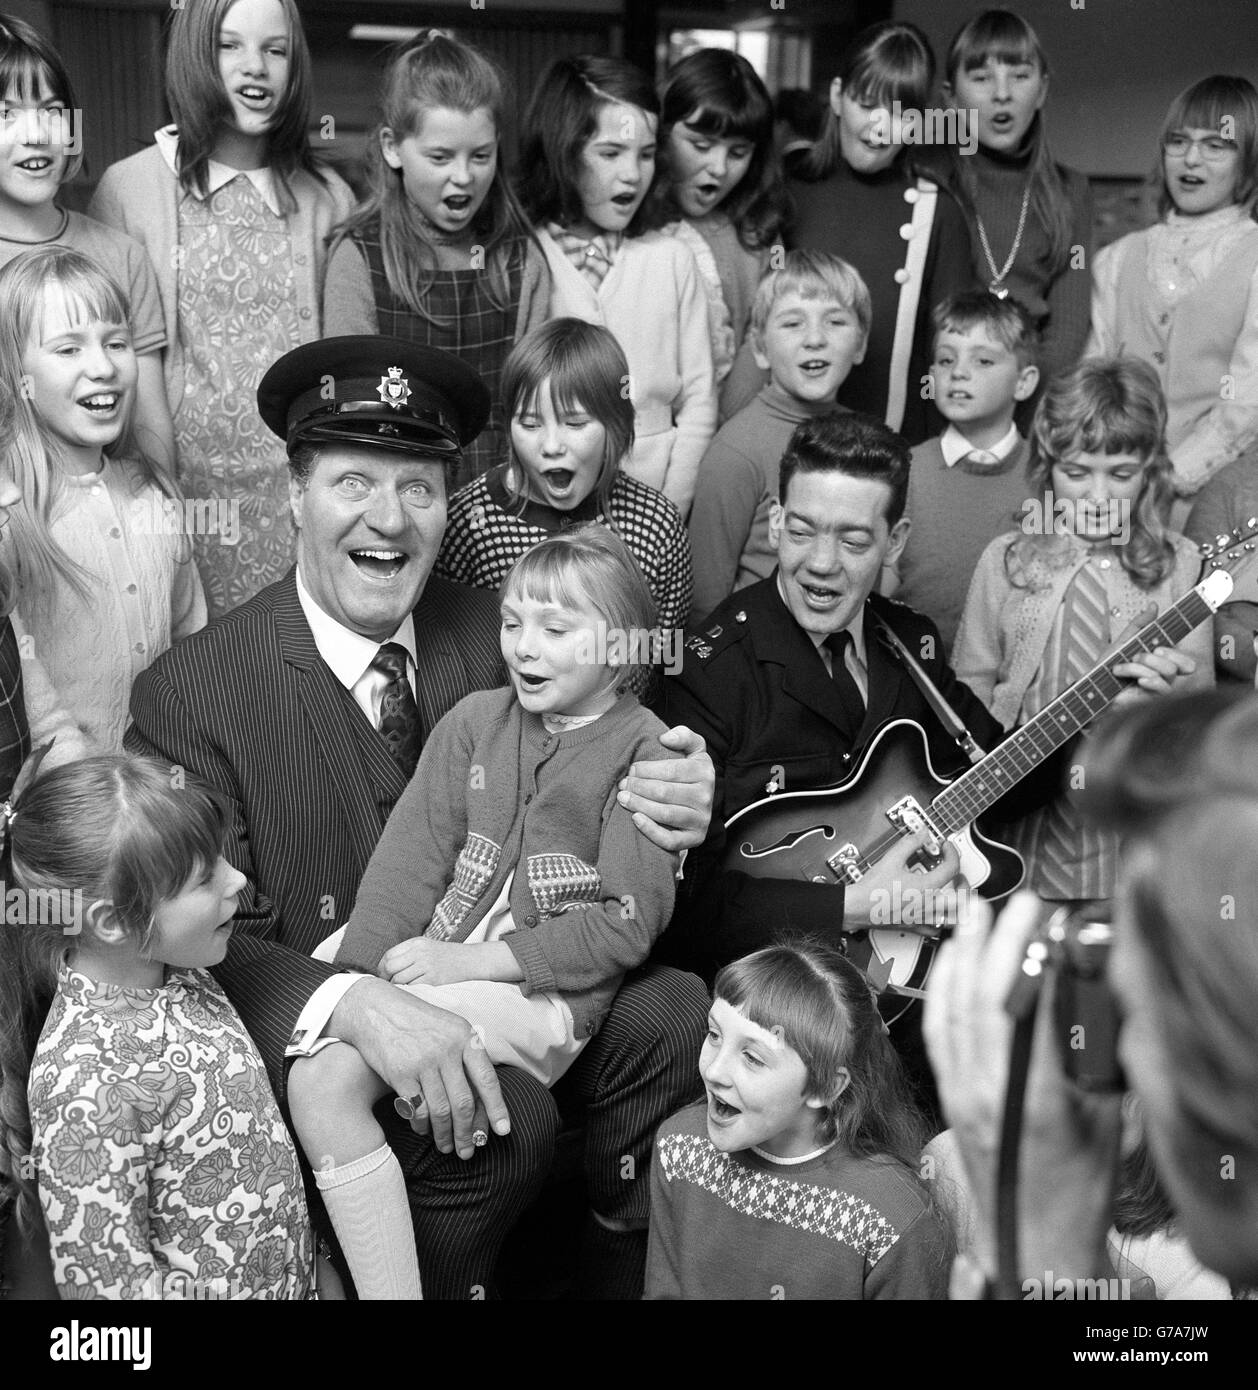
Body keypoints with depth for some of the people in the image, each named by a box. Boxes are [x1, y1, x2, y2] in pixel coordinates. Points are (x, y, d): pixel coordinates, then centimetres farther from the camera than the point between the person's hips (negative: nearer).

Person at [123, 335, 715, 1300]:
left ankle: (621, 1274, 2)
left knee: (675, 1010, -21)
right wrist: (355, 1003, -32)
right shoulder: (189, 696, -10)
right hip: (311, 1037, -4)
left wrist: (670, 811, -18)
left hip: (492, 998, 4)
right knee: (505, 1123, -30)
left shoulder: (500, 638, 1)